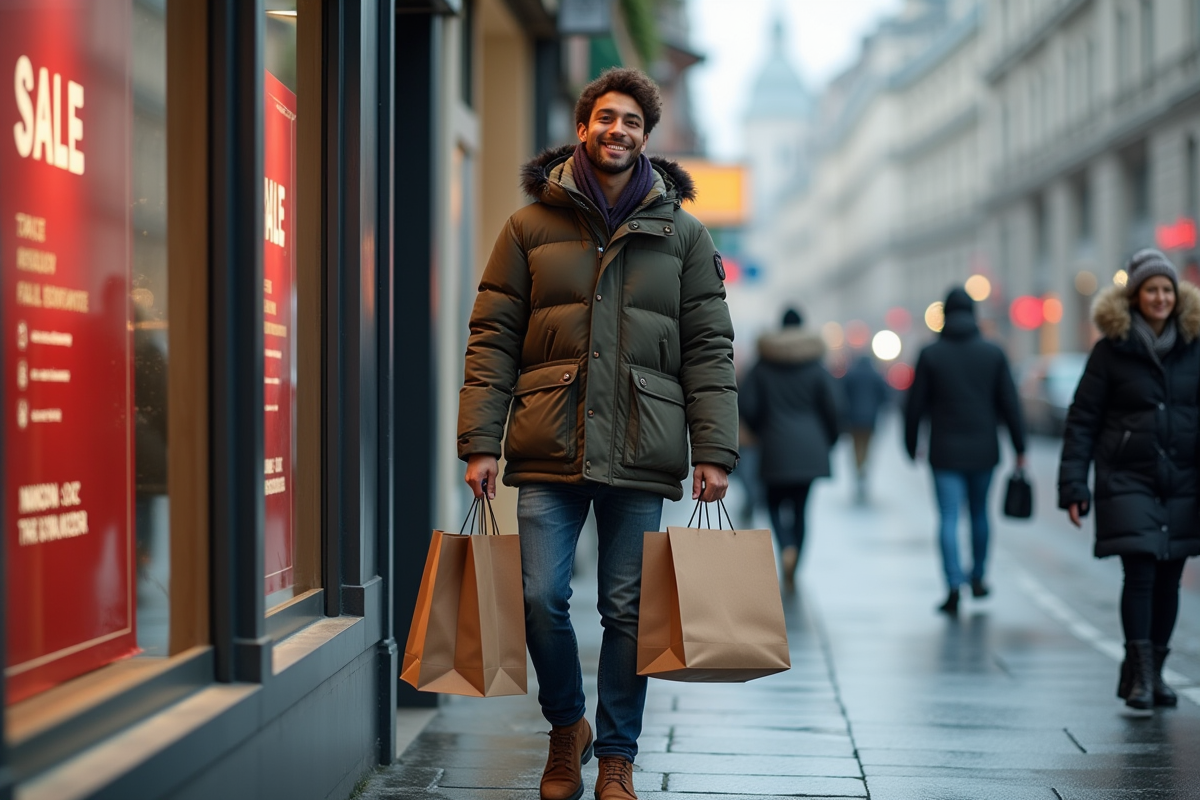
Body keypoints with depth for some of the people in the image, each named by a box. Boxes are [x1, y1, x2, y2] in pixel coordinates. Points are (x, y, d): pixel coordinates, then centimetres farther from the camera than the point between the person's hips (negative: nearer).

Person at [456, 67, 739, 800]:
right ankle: (567, 727, 22)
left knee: (628, 609, 4)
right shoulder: (532, 227, 7)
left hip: (641, 454, 0)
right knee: (542, 598, -3)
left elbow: (709, 348, 6)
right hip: (550, 449, 0)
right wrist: (481, 442, -4)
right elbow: (492, 339, 4)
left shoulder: (684, 233, 9)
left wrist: (714, 451, -3)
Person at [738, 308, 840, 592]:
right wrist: (829, 440, 11)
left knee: (776, 502, 14)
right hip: (809, 448, 1)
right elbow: (831, 406, -5)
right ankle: (792, 573, 8)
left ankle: (787, 547, -16)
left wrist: (761, 430, 11)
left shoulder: (763, 366, -1)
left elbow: (745, 403, -6)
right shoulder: (816, 367, -2)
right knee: (800, 507, 9)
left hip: (776, 448, 0)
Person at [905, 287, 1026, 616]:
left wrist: (911, 446, 10)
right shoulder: (993, 353, 0)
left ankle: (954, 586, -14)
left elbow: (915, 406, -1)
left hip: (945, 452, -2)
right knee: (980, 513, 18)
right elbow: (1009, 403, 0)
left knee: (949, 518, -4)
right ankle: (977, 578, 26)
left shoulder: (930, 354, -4)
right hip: (983, 451, 2)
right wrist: (1020, 447, 6)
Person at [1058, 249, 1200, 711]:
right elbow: (1082, 419, -2)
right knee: (1140, 573, -10)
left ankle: (1153, 671, 18)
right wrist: (1073, 483, -9)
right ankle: (1139, 674, -3)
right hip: (1127, 481, -3)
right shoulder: (1112, 350, -2)